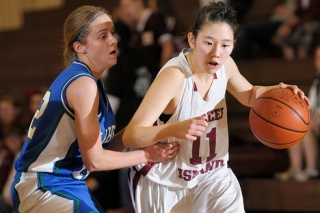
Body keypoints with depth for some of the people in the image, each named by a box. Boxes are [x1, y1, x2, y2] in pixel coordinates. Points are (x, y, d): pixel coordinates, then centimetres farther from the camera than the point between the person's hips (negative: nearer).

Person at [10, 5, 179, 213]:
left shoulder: (87, 80, 9)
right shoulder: (83, 83, -19)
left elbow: (99, 147, 7)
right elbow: (94, 160, -19)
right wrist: (146, 155, -13)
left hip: (70, 186, 10)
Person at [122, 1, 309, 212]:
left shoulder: (224, 65, -9)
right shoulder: (175, 75, -29)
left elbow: (249, 95, 15)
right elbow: (130, 136, -35)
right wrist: (175, 129, -52)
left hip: (211, 173, 5)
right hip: (163, 180, -4)